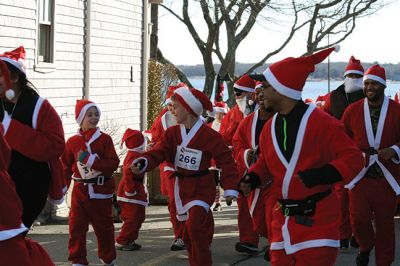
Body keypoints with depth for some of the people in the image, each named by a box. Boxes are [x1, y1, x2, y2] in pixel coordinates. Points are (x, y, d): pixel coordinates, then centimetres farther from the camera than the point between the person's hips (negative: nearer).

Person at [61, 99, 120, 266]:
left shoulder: (104, 139, -4)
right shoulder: (72, 142, 1)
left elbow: (113, 163, -12)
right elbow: (66, 167, 5)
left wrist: (91, 160, -21)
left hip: (101, 191, -1)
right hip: (80, 190, 1)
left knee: (104, 227, 11)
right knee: (77, 227, -3)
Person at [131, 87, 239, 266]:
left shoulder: (209, 135, -15)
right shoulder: (172, 133, 0)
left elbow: (226, 161, -14)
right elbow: (159, 152, -9)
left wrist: (230, 189, -19)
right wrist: (143, 163, -30)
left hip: (202, 187, -6)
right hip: (182, 186, 6)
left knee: (195, 226, -21)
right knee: (189, 233, 15)